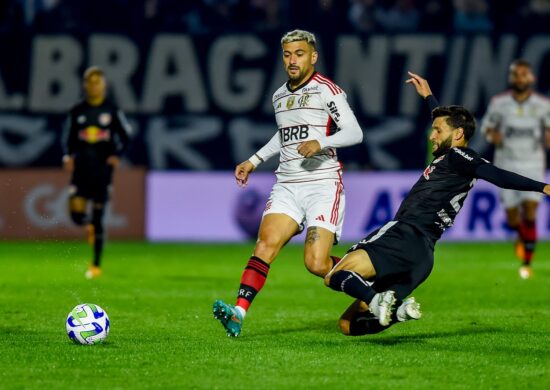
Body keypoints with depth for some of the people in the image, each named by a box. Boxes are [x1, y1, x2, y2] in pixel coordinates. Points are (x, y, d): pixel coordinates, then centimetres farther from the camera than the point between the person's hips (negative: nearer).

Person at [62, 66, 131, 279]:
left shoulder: (112, 111, 0)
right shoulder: (77, 111, 5)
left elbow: (125, 137, 5)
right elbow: (69, 138, 13)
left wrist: (117, 155, -11)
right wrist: (68, 156, -5)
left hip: (103, 167, -2)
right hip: (82, 167, 2)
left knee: (98, 217, -2)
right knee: (76, 213, -13)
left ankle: (96, 265, 7)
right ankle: (90, 226, 26)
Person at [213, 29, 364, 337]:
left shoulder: (327, 90, -4)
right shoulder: (279, 96, 16)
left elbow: (354, 133, -12)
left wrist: (321, 143, -28)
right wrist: (254, 161, 30)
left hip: (323, 184, -5)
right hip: (287, 186, 5)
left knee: (317, 264, -14)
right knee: (266, 244, -17)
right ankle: (238, 314, -27)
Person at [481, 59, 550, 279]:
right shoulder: (499, 103, 0)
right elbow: (487, 126, 11)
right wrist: (492, 135, -11)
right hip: (506, 164, 1)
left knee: (530, 211, -15)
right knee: (512, 215, 1)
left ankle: (527, 263, -6)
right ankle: (521, 236, 39)